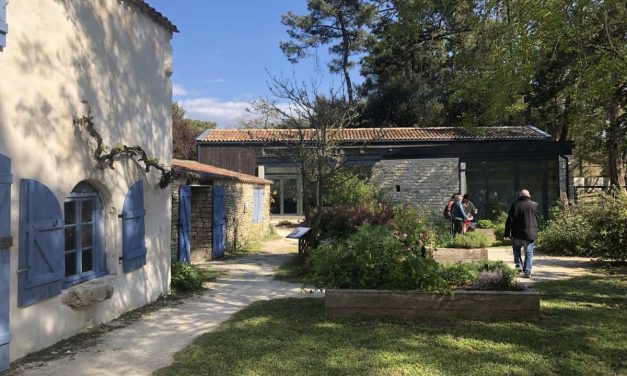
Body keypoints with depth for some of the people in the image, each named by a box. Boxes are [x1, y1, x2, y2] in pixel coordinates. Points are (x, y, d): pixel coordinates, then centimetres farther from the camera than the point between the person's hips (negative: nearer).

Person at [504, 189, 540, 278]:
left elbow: (510, 220, -4)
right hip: (530, 234, 1)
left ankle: (519, 265, 7)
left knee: (516, 249, 21)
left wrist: (507, 232, 3)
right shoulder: (534, 205, 1)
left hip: (517, 234, -1)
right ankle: (527, 271, 5)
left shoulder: (515, 205, -3)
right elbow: (538, 219, 11)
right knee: (529, 253, 6)